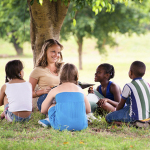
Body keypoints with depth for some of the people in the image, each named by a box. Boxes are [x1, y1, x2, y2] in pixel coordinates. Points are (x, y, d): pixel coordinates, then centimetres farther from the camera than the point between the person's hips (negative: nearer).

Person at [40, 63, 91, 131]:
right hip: (81, 126, 2)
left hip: (62, 126, -2)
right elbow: (88, 110, 24)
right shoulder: (80, 90, 15)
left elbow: (43, 110, 20)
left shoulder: (54, 90, 10)